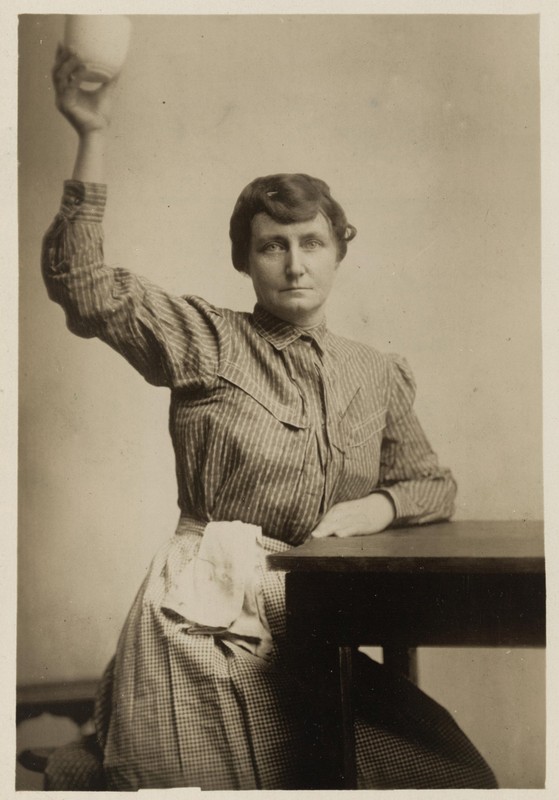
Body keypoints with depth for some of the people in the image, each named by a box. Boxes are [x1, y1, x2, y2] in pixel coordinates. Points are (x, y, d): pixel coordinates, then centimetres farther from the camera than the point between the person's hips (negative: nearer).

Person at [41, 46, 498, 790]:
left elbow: (434, 484, 21)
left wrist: (374, 507, -1)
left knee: (462, 771, -8)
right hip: (206, 629, -5)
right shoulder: (204, 338, 5)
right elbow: (83, 286, -5)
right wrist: (92, 140, -12)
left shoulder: (379, 377, 15)